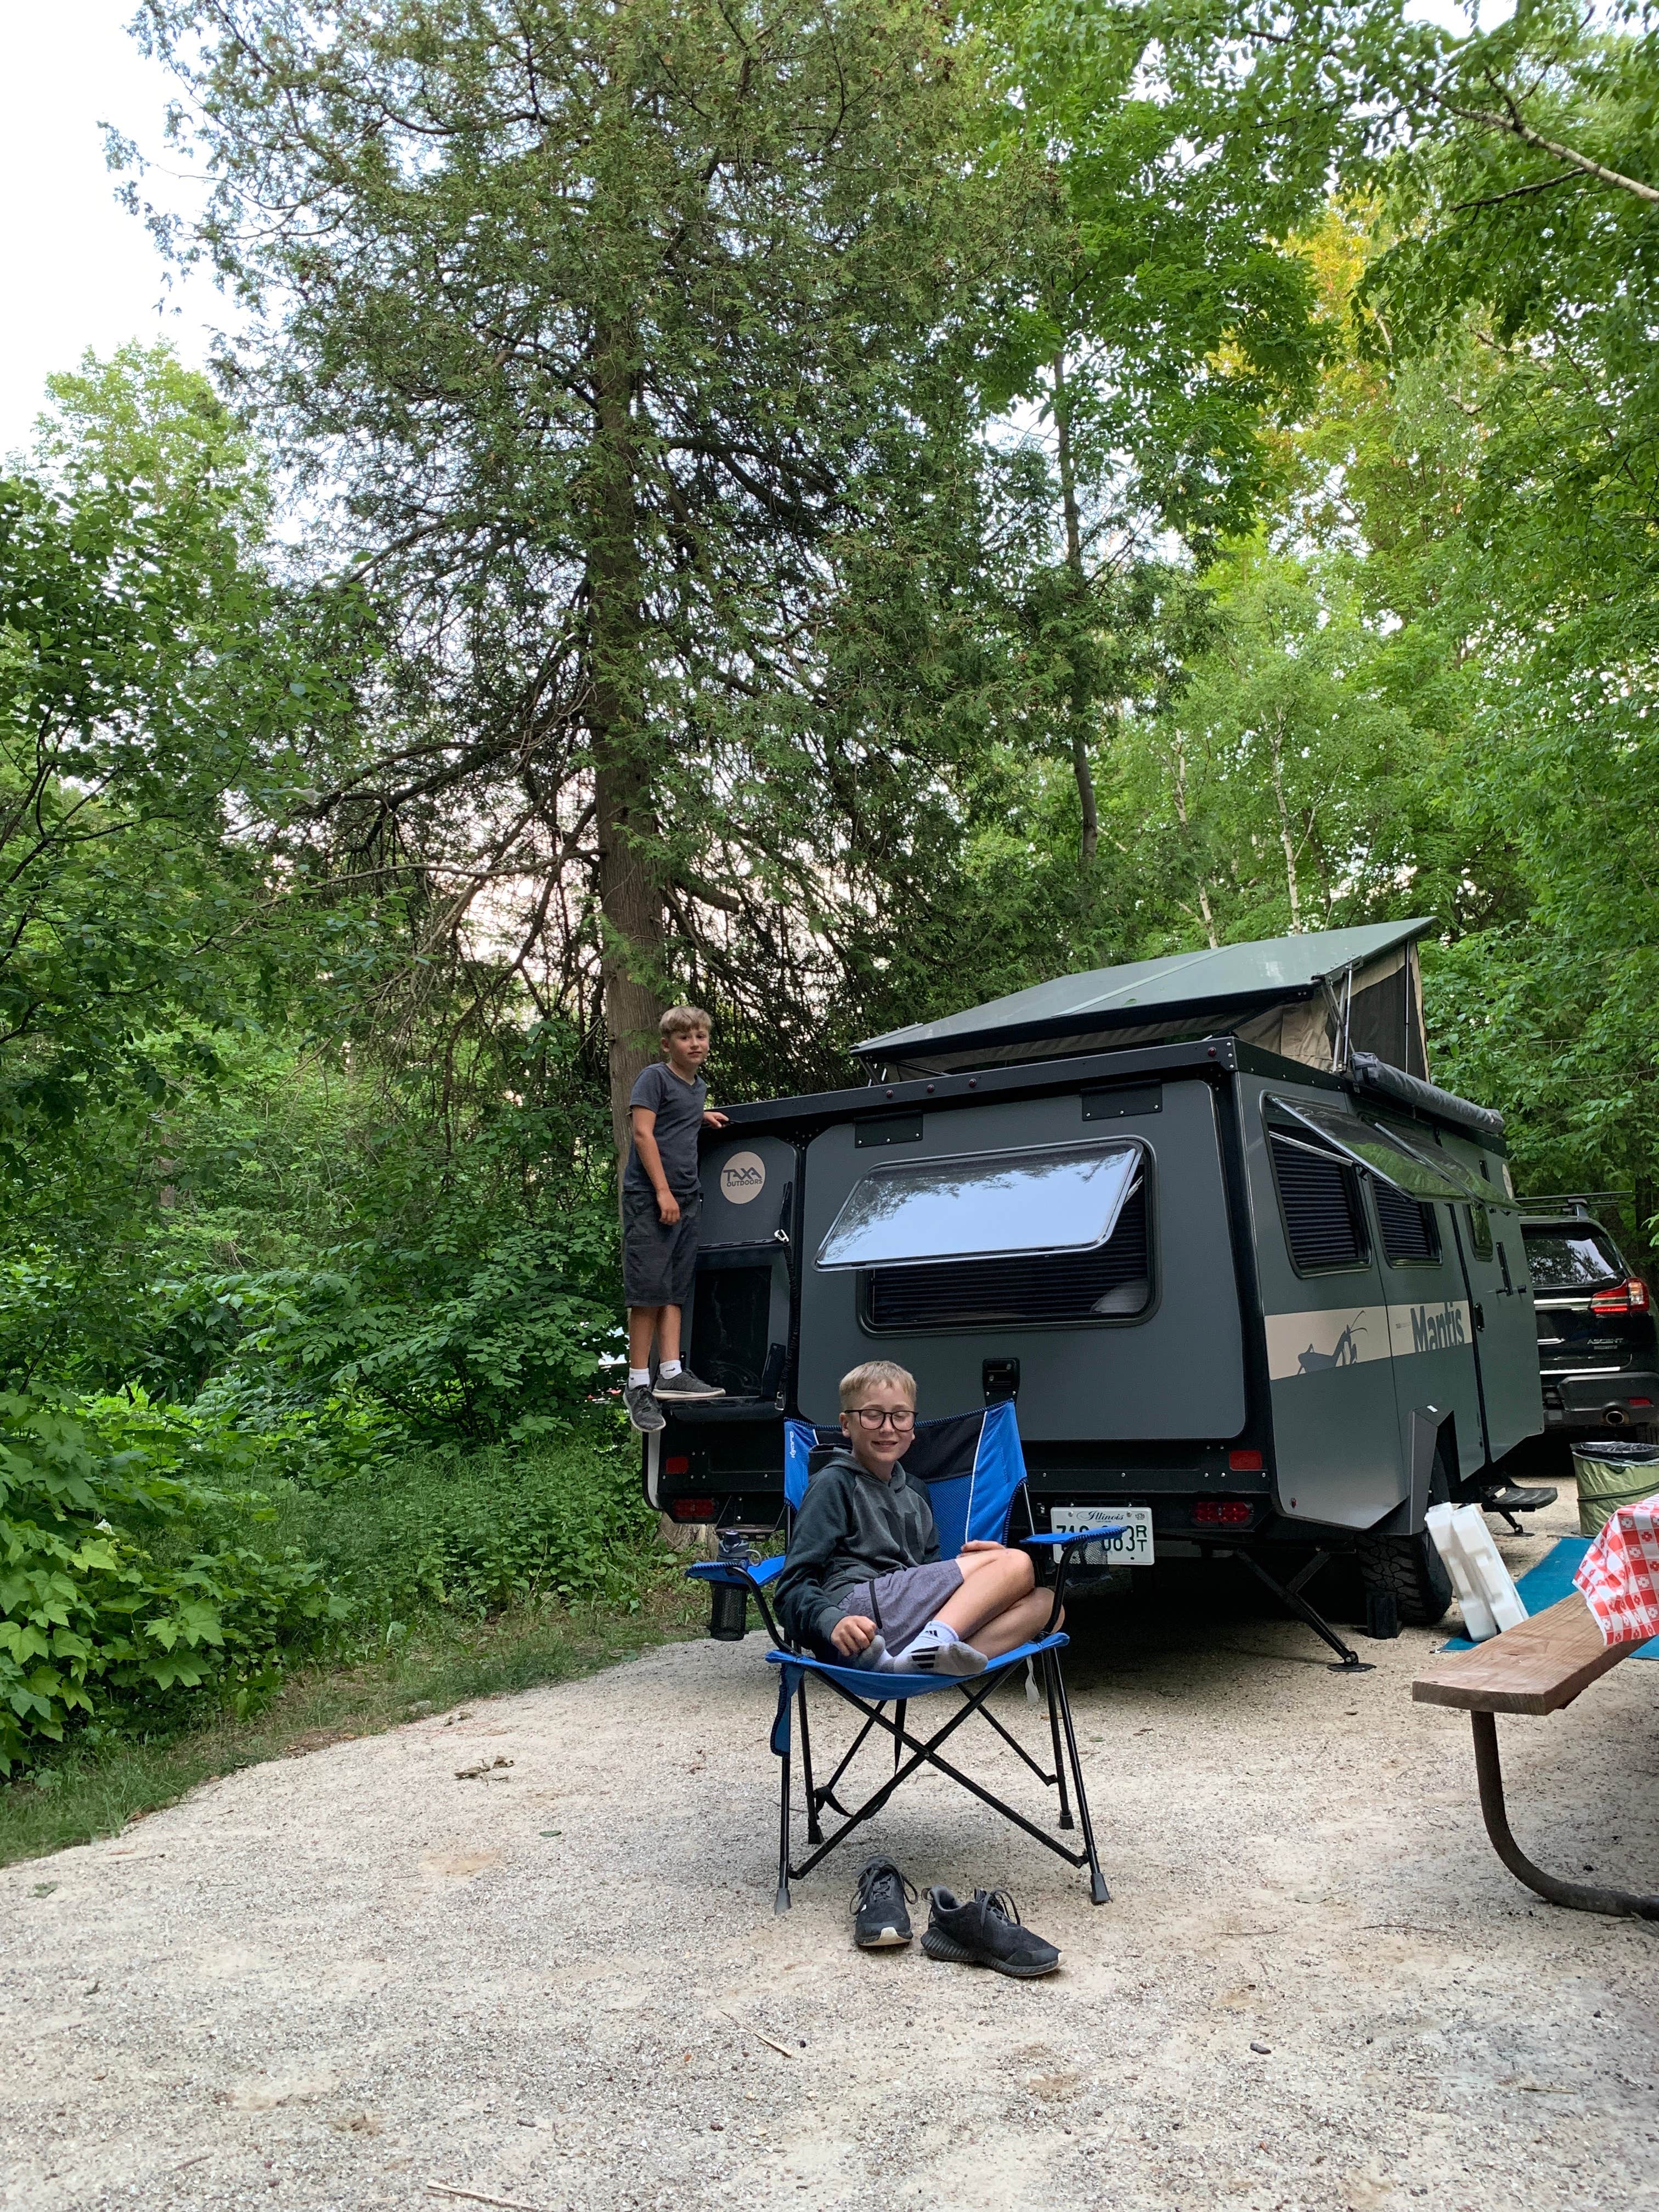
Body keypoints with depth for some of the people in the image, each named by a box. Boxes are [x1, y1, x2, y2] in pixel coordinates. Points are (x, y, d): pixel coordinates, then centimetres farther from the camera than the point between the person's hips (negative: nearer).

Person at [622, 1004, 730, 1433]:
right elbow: (642, 1131, -11)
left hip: (686, 1198, 8)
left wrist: (702, 1117, 19)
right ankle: (638, 1384, -3)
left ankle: (671, 1373, 6)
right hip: (649, 1195, -7)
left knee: (675, 1289, 5)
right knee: (648, 1287, -7)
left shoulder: (699, 1087, 18)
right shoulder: (655, 1077, -4)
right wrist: (662, 1191, -17)